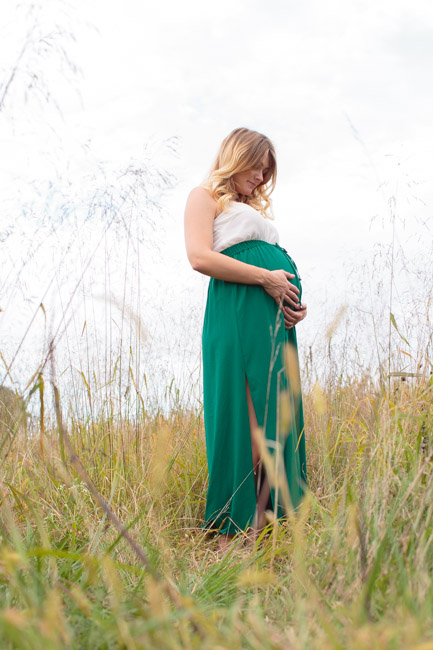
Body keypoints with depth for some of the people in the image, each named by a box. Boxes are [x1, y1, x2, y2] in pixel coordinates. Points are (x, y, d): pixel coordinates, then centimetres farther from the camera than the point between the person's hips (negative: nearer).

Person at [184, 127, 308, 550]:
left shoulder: (257, 207, 32)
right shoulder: (205, 197, 8)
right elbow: (200, 257, -9)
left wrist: (297, 303, 8)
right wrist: (265, 278, -12)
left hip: (277, 317, 8)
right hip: (236, 312, -8)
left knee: (277, 418, 2)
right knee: (243, 419, -12)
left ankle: (266, 523, 6)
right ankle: (231, 531, -6)